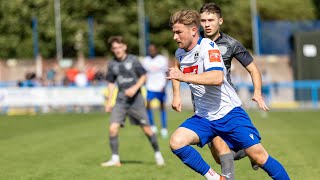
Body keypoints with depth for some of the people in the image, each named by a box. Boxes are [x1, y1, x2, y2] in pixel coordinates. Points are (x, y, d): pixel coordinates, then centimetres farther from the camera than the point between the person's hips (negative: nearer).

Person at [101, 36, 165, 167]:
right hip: (121, 101, 3)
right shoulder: (112, 64, 6)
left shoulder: (133, 60, -3)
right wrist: (109, 102, 10)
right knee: (113, 128, -12)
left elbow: (143, 76, 1)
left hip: (136, 100, -2)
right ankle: (115, 159, -3)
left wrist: (135, 88, -15)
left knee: (146, 128, 0)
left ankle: (157, 155, 19)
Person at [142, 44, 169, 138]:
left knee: (162, 107, 5)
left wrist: (164, 86, -12)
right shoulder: (145, 60, 4)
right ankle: (152, 125, -1)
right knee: (148, 105, -15)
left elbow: (166, 73, -1)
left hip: (160, 87, -1)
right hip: (150, 87, 1)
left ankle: (164, 128, 13)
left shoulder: (162, 59, -3)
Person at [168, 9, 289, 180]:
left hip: (228, 113, -6)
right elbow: (176, 68, 33)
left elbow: (217, 78, -35)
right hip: (203, 117, 6)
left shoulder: (207, 47, -17)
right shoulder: (180, 53, 6)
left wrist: (183, 77, -38)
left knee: (258, 156, -12)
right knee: (176, 142, -17)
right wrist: (176, 95, 20)